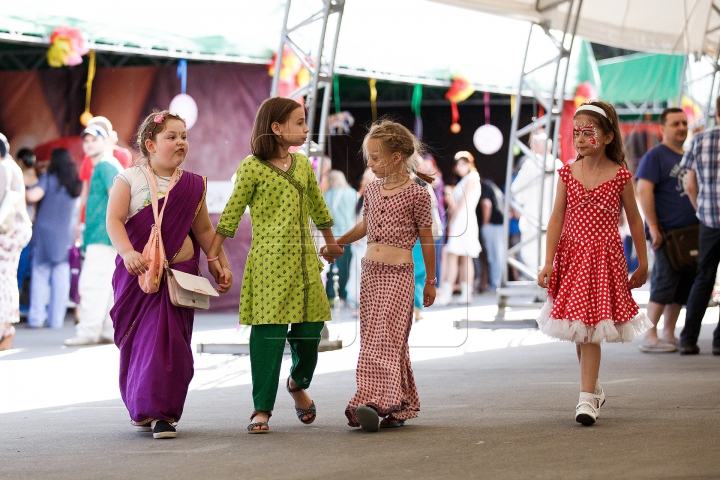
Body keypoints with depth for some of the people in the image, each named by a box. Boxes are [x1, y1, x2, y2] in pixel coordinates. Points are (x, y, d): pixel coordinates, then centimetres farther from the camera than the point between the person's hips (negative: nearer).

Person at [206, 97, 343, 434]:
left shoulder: (303, 164, 13)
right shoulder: (252, 168, -4)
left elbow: (317, 206, 26)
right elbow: (231, 214, -3)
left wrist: (331, 242, 36)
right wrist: (213, 255, -3)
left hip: (304, 259, 5)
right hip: (269, 260, -5)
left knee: (310, 328, 3)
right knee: (269, 331, -7)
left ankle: (298, 383, 33)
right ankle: (262, 408, 1)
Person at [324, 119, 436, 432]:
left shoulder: (416, 194, -6)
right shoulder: (373, 190, 12)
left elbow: (426, 239, 0)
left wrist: (430, 281, 4)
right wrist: (337, 243, 25)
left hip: (398, 273, -7)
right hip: (370, 271, 7)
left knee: (384, 337, -15)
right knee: (373, 337, 4)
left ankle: (376, 401, -22)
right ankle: (400, 406, 10)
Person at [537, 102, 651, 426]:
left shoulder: (619, 176, -4)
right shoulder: (568, 173, 2)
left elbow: (634, 221, 4)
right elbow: (557, 219, 0)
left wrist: (643, 265, 9)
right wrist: (548, 263, -8)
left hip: (604, 257, -3)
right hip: (571, 256, 3)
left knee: (590, 327, -9)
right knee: (579, 330, 9)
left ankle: (587, 399, -8)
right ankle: (593, 387, 28)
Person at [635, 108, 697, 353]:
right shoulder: (655, 156, -6)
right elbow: (644, 190, -14)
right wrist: (653, 227, -19)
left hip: (689, 232, 8)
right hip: (666, 232, -8)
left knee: (683, 285, 7)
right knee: (665, 281, -11)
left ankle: (668, 335, 13)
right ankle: (649, 337, -7)